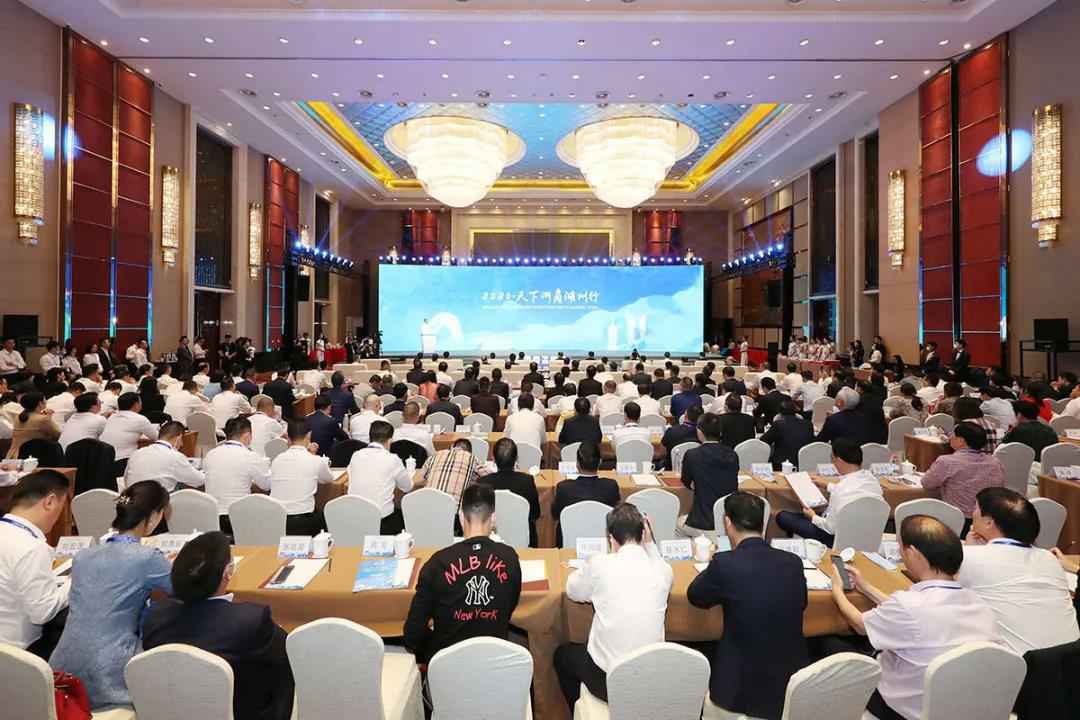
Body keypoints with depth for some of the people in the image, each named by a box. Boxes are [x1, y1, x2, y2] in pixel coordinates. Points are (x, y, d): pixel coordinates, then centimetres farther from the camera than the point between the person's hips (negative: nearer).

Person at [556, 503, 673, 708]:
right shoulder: (665, 570, -7)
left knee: (562, 654, 29)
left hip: (607, 681, -3)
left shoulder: (599, 564, -15)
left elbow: (572, 592, 5)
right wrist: (650, 543, 8)